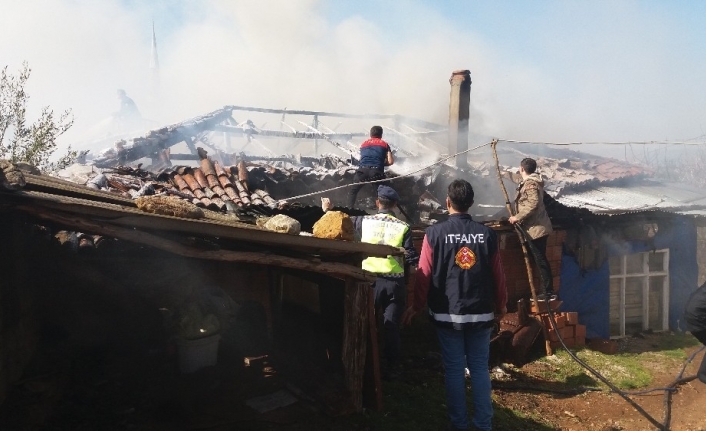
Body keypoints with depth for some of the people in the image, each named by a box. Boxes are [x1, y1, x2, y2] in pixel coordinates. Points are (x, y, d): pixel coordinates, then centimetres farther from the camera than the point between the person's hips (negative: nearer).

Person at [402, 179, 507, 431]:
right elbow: (498, 275, 2)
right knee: (480, 368, 12)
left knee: (454, 369, 9)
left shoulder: (434, 233, -10)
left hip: (447, 315, -2)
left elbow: (424, 275, -8)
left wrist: (417, 306, 6)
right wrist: (500, 306, 18)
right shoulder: (487, 234, -3)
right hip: (481, 314, 2)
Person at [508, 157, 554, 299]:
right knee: (538, 259, 16)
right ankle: (547, 289, 24)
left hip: (537, 228, -10)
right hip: (536, 227, 10)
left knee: (540, 260, -4)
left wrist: (518, 217, -24)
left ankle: (548, 291, 2)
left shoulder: (530, 184, -18)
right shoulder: (531, 181, 14)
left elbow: (533, 205, -29)